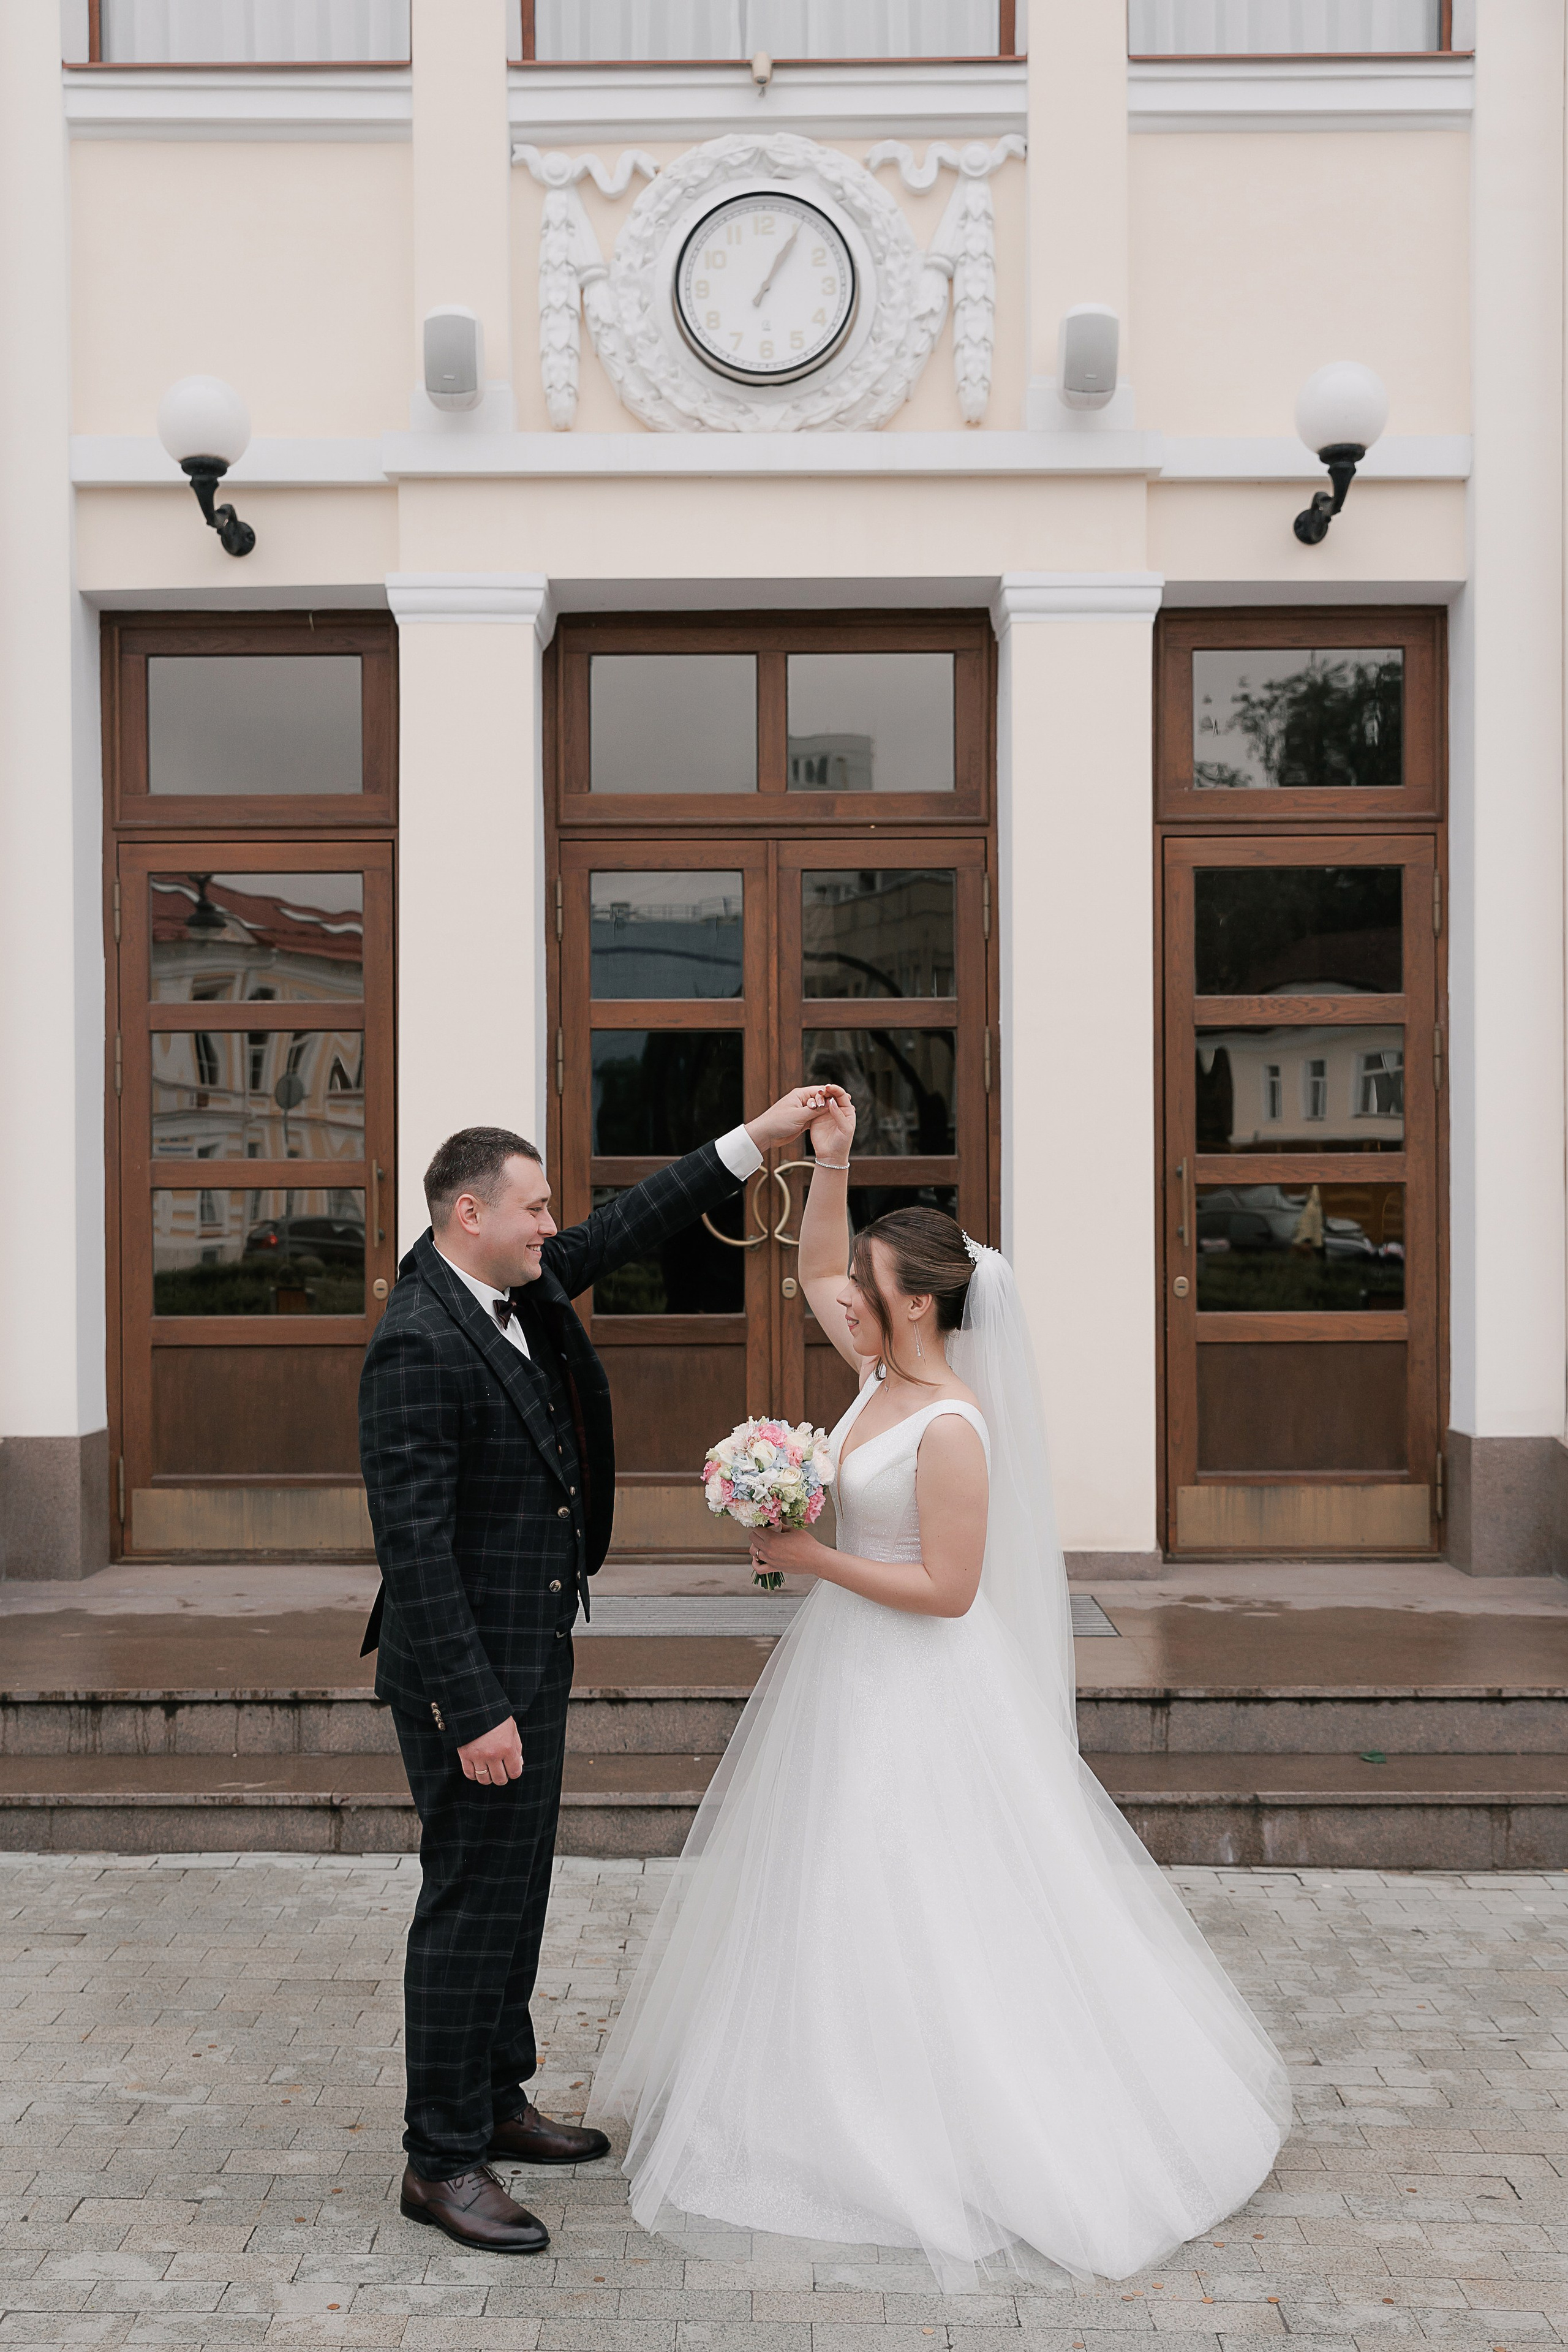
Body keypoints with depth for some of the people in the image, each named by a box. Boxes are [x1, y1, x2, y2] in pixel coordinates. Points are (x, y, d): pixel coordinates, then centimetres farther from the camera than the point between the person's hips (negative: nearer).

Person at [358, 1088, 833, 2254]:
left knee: (517, 1886, 19)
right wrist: (472, 1710, -25)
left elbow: (625, 1230, 16)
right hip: (472, 1671, -10)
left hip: (534, 1649, 10)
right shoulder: (419, 1347, -23)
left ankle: (496, 2101, 34)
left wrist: (757, 1139, 12)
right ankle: (442, 2159, 13)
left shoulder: (517, 1288, 3)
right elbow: (414, 1543, -25)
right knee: (473, 1897, 0)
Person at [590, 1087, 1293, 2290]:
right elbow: (814, 1272, 15)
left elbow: (947, 1590, -24)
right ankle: (846, 2089, 36)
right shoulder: (883, 1374, 0)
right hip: (848, 1670, 9)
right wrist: (830, 1161, 2)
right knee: (833, 1890, 20)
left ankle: (928, 2125, 16)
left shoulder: (952, 1427, -24)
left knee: (909, 1905, 1)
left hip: (915, 1686, -9)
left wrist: (812, 1559, -19)